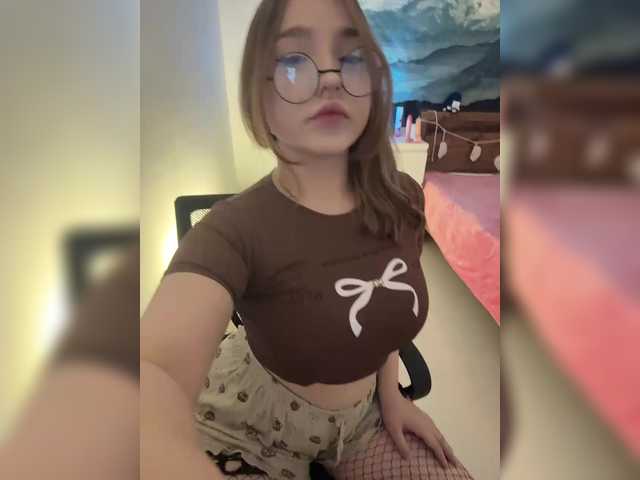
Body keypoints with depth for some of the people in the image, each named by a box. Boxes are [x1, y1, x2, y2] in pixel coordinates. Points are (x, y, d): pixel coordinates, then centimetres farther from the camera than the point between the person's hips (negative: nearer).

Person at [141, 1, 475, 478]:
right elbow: (154, 370, -44)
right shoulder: (235, 227, -28)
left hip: (363, 412, 5)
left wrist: (390, 393, 1)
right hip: (251, 428, -4)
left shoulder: (401, 199, -12)